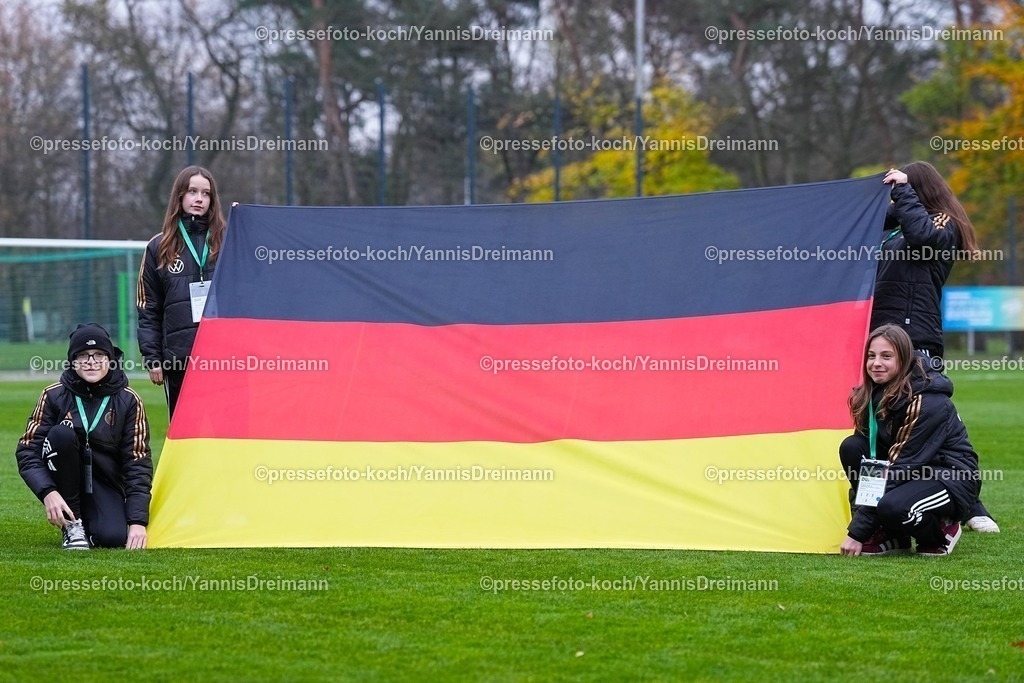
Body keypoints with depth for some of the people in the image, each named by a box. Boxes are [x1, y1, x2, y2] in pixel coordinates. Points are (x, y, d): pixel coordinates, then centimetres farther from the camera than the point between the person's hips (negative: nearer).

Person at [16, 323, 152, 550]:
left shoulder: (128, 401, -6)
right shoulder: (54, 395, -7)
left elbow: (138, 462, -9)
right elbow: (28, 451, -11)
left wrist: (138, 521, -19)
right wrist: (48, 493, -30)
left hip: (107, 484, 0)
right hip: (65, 486, 0)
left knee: (113, 537, -30)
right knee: (61, 434, -29)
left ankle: (88, 522, 10)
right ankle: (72, 524, -17)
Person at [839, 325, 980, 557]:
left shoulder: (928, 404, -22)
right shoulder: (874, 395, 1)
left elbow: (902, 465, -24)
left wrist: (857, 532, -25)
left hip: (952, 478, -8)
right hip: (913, 474, 8)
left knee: (893, 507, -37)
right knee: (851, 447, -14)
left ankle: (940, 531, -2)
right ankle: (891, 537, -7)